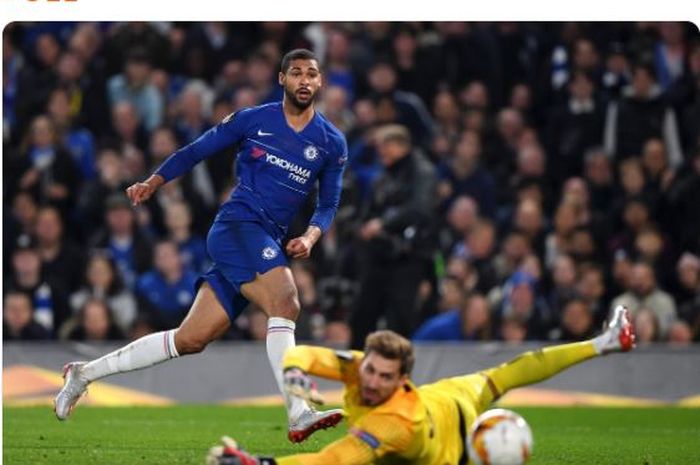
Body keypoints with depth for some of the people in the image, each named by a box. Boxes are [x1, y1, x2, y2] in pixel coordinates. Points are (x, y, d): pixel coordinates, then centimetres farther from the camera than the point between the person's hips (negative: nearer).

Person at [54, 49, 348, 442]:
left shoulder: (332, 143, 10)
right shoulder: (253, 120, 3)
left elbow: (329, 204, 15)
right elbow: (196, 151, 12)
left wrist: (310, 237, -4)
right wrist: (153, 182, 2)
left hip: (269, 245, 5)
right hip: (237, 225, -5)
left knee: (191, 340, 2)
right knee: (285, 303, -29)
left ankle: (86, 372, 15)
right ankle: (299, 415, -36)